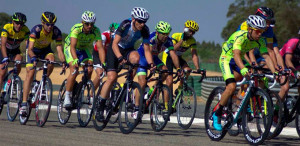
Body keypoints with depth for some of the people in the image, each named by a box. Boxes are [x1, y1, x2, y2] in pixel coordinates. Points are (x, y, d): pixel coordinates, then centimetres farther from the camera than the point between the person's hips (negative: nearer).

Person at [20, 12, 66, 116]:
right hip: (33, 50, -2)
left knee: (51, 60, -31)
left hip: (45, 50, 3)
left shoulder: (56, 32, -26)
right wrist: (33, 58, -59)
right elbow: (30, 49, -40)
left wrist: (63, 62, -48)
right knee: (30, 73, -18)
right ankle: (24, 104, -20)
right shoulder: (36, 30, -34)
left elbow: (59, 49, -30)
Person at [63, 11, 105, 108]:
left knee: (89, 70, -17)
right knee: (74, 71, -23)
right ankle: (67, 98, -16)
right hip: (70, 48, -3)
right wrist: (75, 60, -61)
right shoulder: (76, 29, -34)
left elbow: (100, 47, -33)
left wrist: (103, 63, -47)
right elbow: (73, 46, -45)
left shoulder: (96, 31, -26)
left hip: (85, 49, 3)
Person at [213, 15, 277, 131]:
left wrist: (274, 72, -33)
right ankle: (217, 115, -13)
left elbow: (266, 56, -18)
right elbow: (236, 54, -46)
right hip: (227, 59, -7)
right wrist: (243, 69, -63)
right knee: (231, 87, -24)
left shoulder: (260, 41, -14)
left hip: (239, 61, 7)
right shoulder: (240, 36, -33)